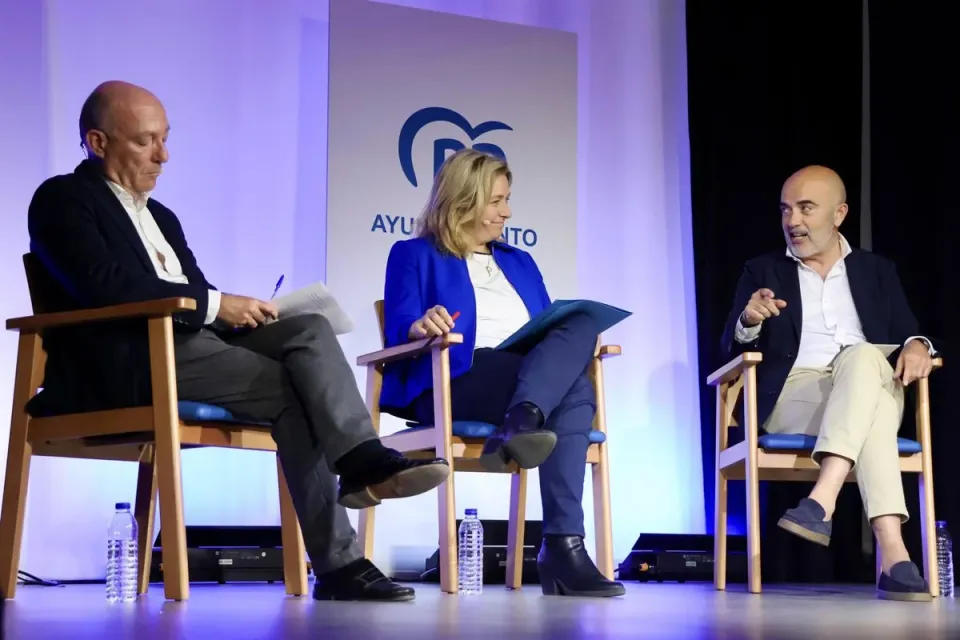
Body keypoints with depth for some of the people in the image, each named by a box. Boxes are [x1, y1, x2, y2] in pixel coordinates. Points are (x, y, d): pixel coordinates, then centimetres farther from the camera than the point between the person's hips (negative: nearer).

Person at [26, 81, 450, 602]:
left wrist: (237, 312, -3)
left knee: (310, 329, -18)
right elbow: (107, 287, -16)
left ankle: (363, 461, -31)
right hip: (133, 361, -7)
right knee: (291, 387, -23)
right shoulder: (62, 200, 2)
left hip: (194, 343, 7)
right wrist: (215, 304, -16)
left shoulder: (160, 217, 28)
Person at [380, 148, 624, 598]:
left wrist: (573, 349, -1)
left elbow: (552, 330, 23)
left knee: (581, 323, -31)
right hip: (457, 383, -5)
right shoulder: (414, 255, 15)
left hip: (538, 375, 5)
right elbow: (398, 328, -2)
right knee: (575, 391, -33)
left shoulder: (519, 262, 32)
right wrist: (421, 326, -26)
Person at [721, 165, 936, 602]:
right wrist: (748, 322, -17)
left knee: (862, 355, -37)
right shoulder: (763, 271, 17)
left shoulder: (877, 271, 21)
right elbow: (733, 349, 7)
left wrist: (916, 346, -11)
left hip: (872, 384, 1)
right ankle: (892, 553, -48)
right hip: (792, 395, -1)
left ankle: (822, 501, -50)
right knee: (871, 410, -36)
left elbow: (907, 336, 15)